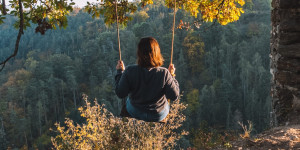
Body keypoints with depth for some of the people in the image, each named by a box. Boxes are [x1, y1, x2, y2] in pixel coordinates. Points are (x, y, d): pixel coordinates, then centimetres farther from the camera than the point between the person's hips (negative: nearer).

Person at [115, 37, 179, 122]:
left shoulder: (130, 71, -27)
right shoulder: (164, 73, -29)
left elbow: (120, 94, -15)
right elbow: (175, 97, -18)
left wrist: (120, 71, -6)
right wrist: (172, 75, -8)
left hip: (134, 112, 1)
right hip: (159, 115, 0)